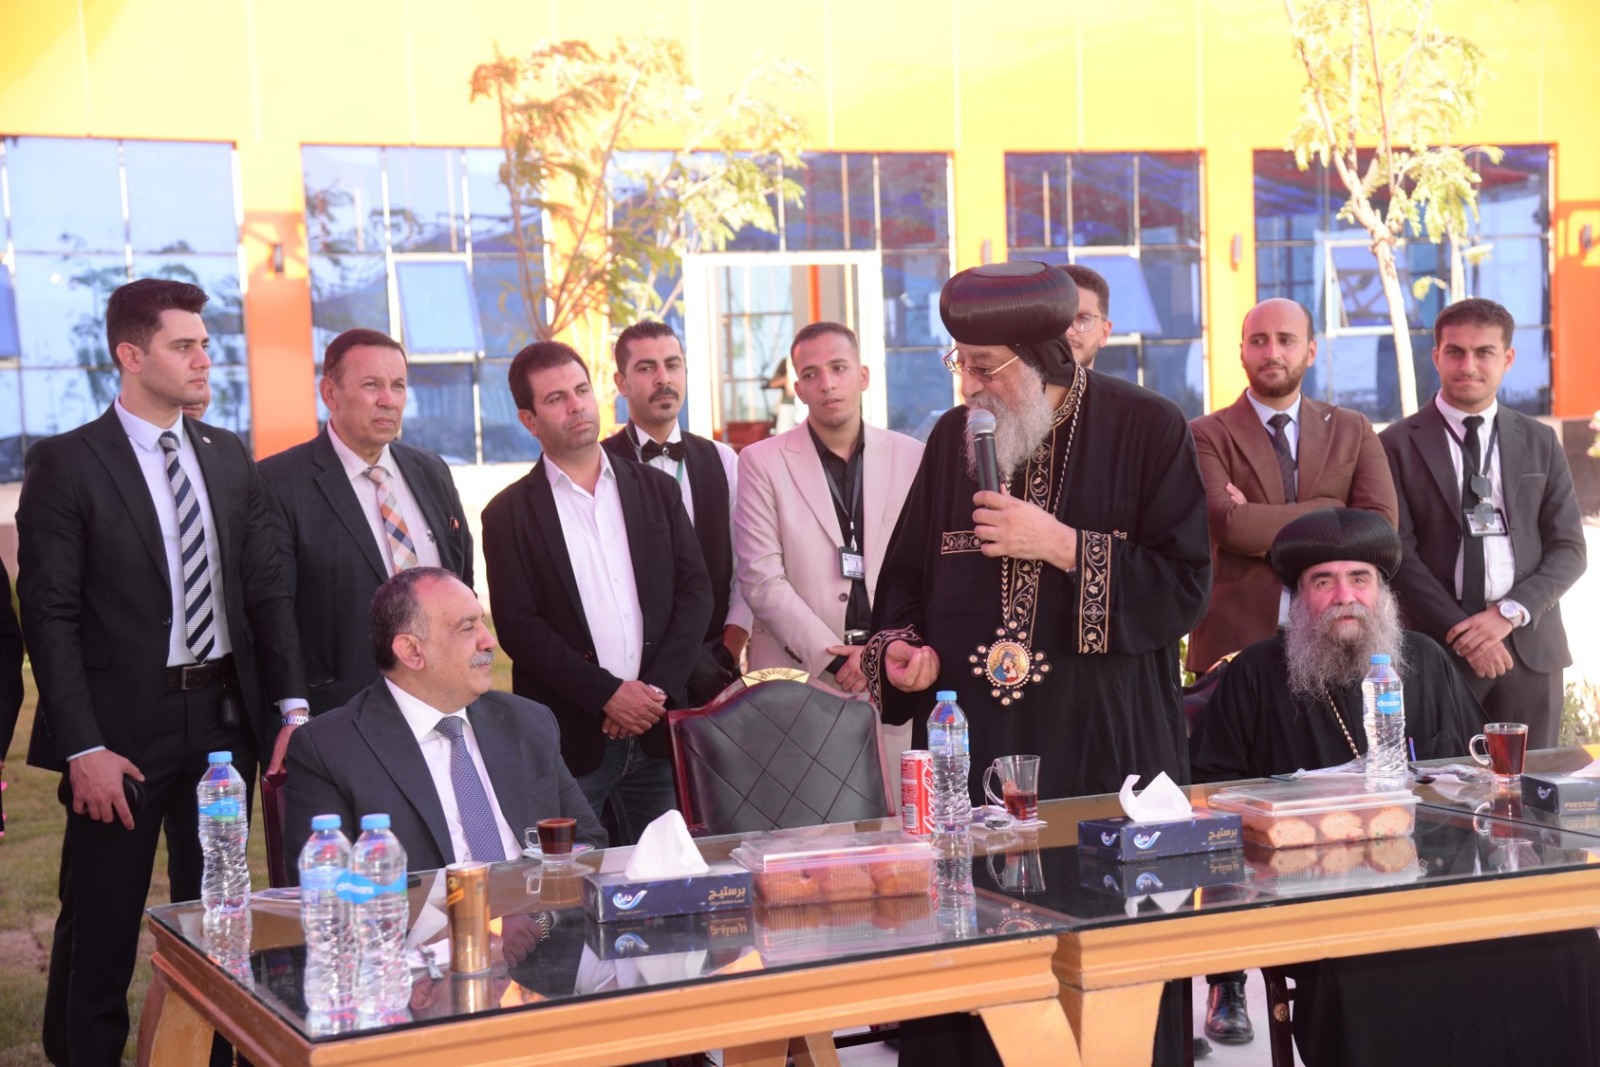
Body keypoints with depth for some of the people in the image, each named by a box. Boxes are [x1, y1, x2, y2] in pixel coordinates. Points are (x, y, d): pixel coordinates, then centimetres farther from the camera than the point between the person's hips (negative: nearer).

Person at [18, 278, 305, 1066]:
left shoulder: (229, 457, 10)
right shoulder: (65, 463, -6)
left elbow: (267, 589, 9)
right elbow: (49, 615, -9)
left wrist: (292, 706, -2)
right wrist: (83, 748, -15)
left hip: (225, 720, 5)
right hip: (122, 728, -5)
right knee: (100, 935, 4)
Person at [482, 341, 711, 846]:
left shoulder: (657, 490, 13)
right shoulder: (509, 514, 3)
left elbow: (696, 591, 7)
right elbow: (518, 625, -5)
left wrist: (658, 688, -6)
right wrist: (606, 694, -12)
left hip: (656, 728, 3)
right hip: (569, 738, -3)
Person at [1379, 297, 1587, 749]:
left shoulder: (1539, 442, 11)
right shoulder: (1399, 444, 2)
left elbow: (1569, 549, 7)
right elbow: (1398, 554, -4)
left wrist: (1509, 613, -8)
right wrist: (1459, 630, -12)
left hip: (1530, 646, 3)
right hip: (1437, 647, -3)